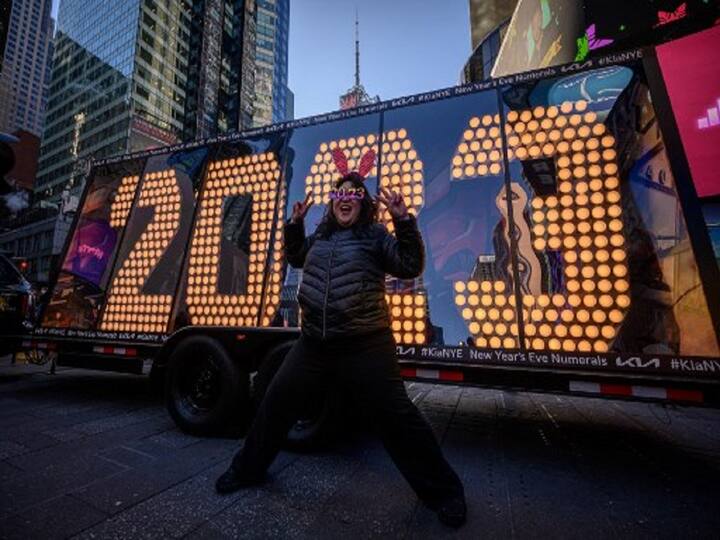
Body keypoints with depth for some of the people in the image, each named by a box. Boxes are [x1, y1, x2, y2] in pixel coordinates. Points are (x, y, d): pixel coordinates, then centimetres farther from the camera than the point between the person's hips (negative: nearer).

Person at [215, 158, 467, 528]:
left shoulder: (375, 235, -1)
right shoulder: (320, 236, 13)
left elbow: (411, 267, -9)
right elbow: (296, 259, 29)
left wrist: (404, 221, -18)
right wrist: (295, 224, 15)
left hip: (365, 346, -4)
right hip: (314, 344, 5)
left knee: (397, 418, 3)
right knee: (276, 402, 13)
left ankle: (443, 491, 26)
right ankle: (247, 469, 40)